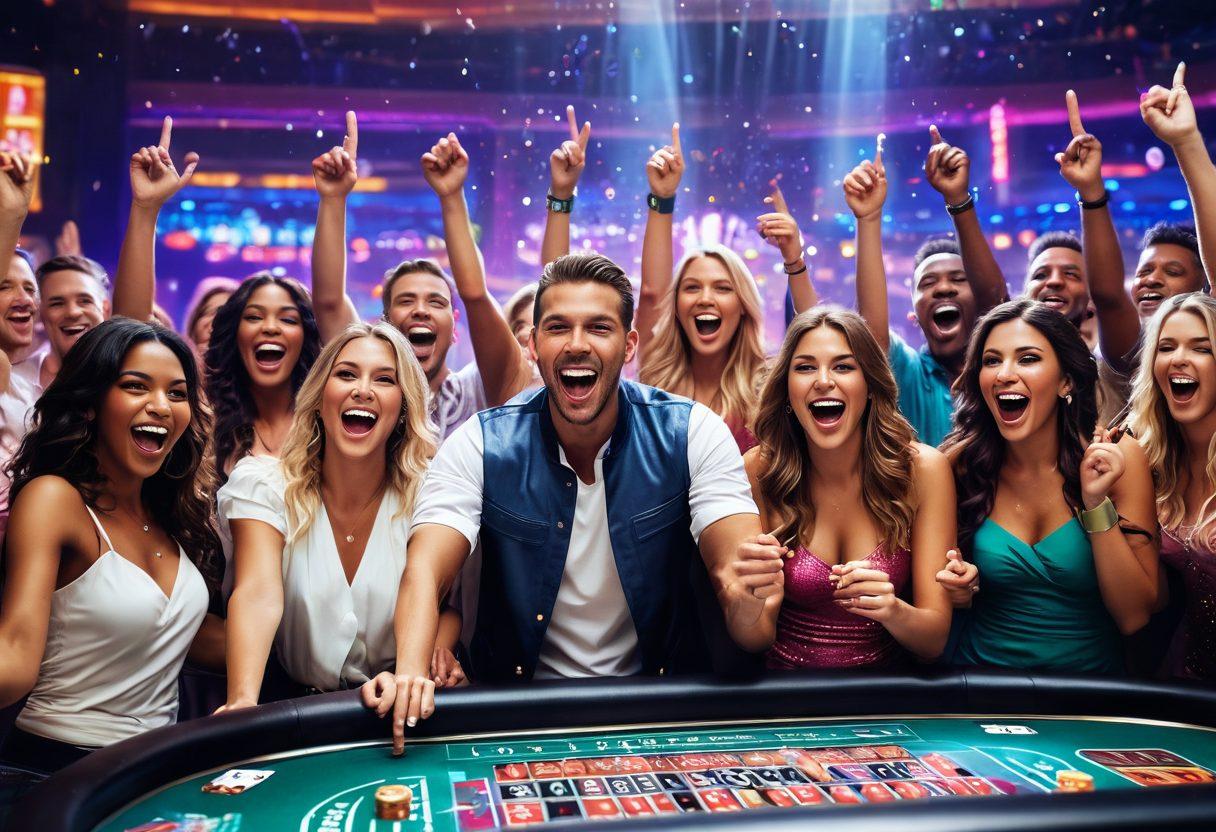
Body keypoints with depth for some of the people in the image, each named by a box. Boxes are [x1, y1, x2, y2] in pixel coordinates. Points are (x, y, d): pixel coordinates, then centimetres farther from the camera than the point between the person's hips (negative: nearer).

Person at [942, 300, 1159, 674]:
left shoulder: (1117, 458, -6)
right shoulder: (960, 463, -5)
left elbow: (1133, 617, -9)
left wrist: (1096, 502, -17)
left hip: (1091, 673, 0)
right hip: (982, 669, 1)